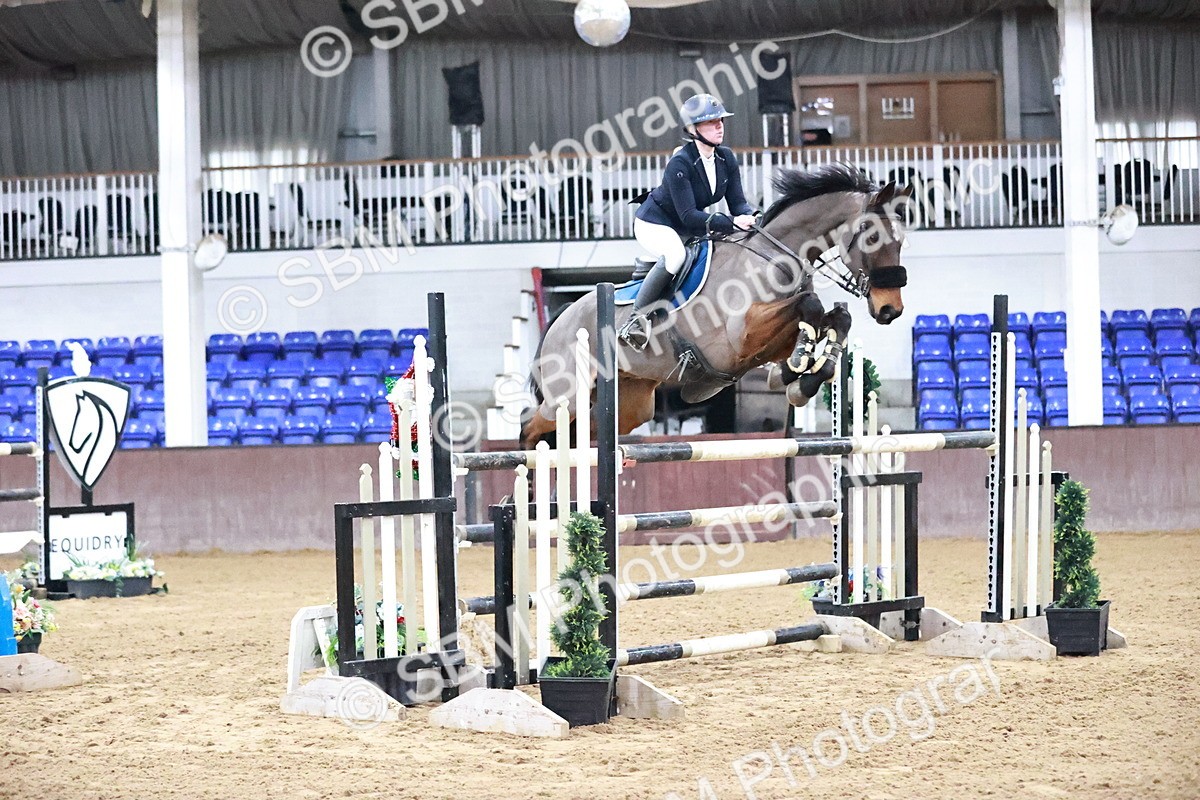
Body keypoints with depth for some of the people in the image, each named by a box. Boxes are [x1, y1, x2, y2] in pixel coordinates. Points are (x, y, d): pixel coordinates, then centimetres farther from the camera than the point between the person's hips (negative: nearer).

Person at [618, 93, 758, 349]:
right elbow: (689, 215, -32)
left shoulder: (726, 159, -5)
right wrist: (732, 223, -39)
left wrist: (750, 217, -28)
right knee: (675, 254, -38)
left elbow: (737, 202, -4)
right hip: (654, 224, -8)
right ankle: (637, 317, -30)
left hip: (688, 228, 8)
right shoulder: (680, 164, -27)